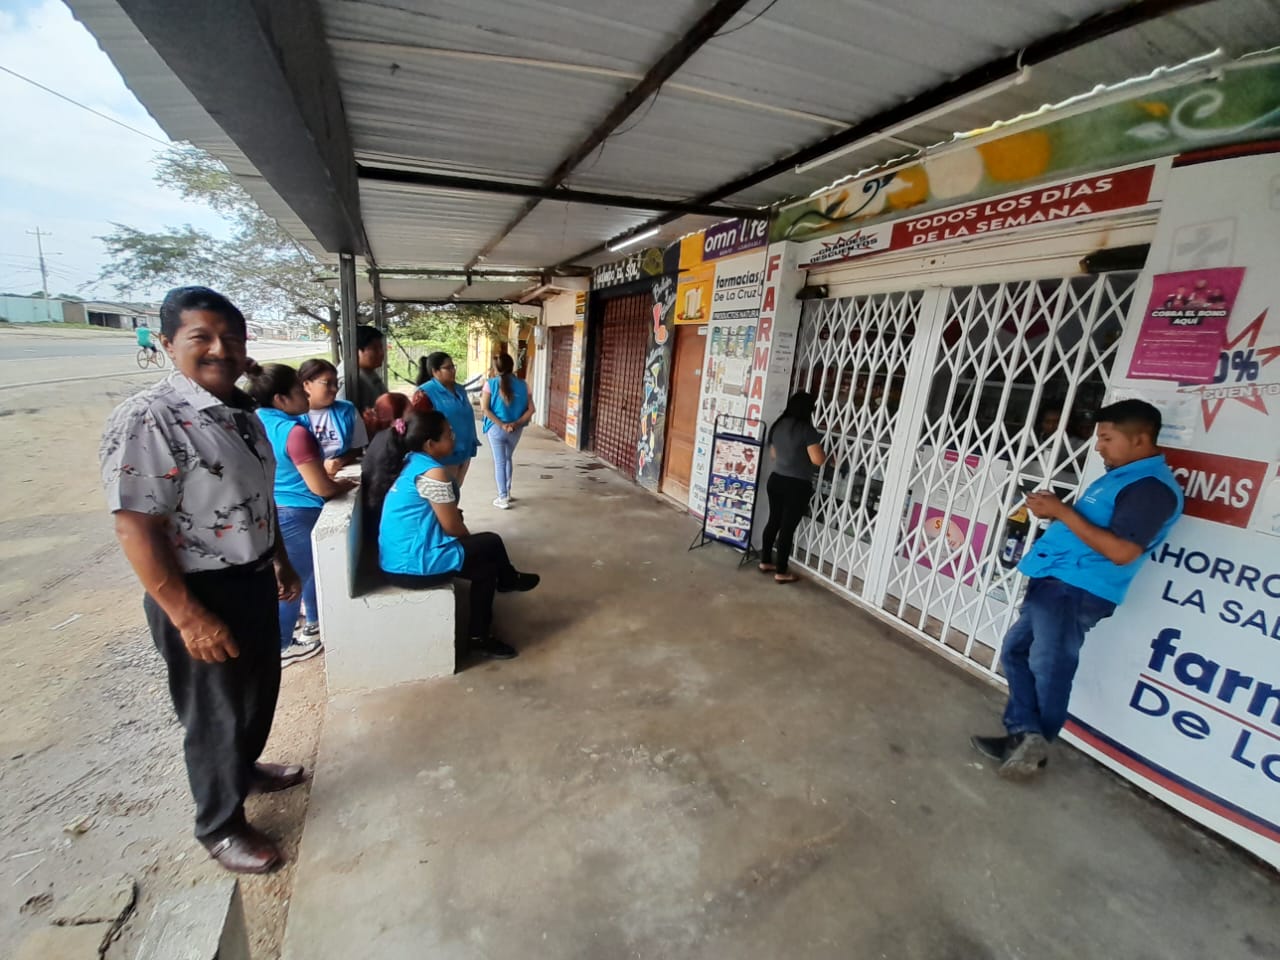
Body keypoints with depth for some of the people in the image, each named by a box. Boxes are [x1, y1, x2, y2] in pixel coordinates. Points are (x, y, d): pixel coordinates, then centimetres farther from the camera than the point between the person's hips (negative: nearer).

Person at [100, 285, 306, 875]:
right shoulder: (146, 420, -22)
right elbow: (135, 530, -23)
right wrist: (189, 618, -22)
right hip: (200, 594, -8)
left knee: (259, 689, 25)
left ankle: (246, 768, 53)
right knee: (217, 712, 12)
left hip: (253, 580, 8)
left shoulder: (240, 412, 4)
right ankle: (220, 826, 38)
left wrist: (281, 559, 19)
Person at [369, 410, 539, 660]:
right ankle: (508, 580, 35)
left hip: (396, 559, 9)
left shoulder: (412, 462, 9)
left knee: (485, 566, 20)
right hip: (414, 564, -9)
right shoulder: (433, 473, -21)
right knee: (492, 544, 7)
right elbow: (452, 527, -14)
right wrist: (470, 537, 5)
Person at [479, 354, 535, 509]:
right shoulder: (522, 385, -2)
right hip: (516, 430, 3)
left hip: (496, 428, -2)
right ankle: (507, 493, 29)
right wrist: (516, 423, -9)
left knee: (499, 462, 7)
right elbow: (531, 409, -6)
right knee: (508, 459, 22)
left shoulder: (490, 384, -7)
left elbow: (484, 409, -12)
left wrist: (501, 424, -12)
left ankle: (503, 498, 9)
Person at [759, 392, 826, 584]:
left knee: (773, 521, 17)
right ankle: (781, 572, 10)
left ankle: (765, 562, 28)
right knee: (788, 527, 1)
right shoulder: (807, 430, -15)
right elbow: (818, 460, -19)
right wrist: (824, 452, 2)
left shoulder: (778, 425, 6)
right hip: (797, 485, -7)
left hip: (776, 480, 7)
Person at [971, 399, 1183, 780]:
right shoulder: (1120, 476, 17)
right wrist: (1053, 511, 6)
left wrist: (1062, 511, -20)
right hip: (1054, 582, 11)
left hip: (1077, 591, -11)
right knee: (1016, 651, 12)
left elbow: (1122, 551, -23)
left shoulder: (1152, 487, -14)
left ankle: (1030, 739, 14)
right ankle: (1024, 735, 16)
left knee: (1049, 668, -1)